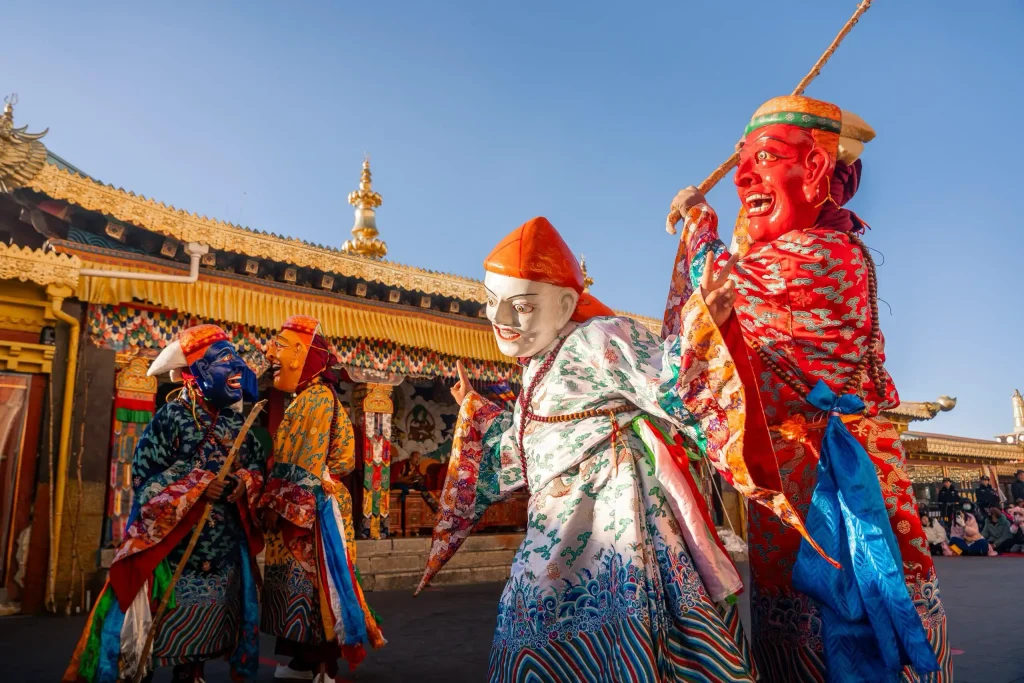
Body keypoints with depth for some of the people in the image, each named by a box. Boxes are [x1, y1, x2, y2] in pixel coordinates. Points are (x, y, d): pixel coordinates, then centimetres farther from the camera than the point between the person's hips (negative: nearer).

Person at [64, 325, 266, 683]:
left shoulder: (237, 421, 6)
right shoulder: (172, 416, -10)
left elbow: (257, 466, 12)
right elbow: (143, 475, -13)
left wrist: (244, 482, -11)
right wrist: (196, 484, -22)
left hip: (224, 544, 5)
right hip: (173, 539, -5)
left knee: (207, 618, 13)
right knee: (157, 620, 1)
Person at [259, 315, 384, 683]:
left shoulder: (315, 398, -15)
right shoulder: (309, 398, 15)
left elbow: (305, 462, -20)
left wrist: (279, 504, -18)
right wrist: (276, 502, 12)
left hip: (309, 509, -9)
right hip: (305, 508, 9)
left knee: (310, 582, -2)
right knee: (302, 582, 14)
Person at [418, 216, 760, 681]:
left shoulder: (597, 338, -7)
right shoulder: (536, 370, 19)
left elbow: (666, 385, -15)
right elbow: (522, 461, 28)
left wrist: (696, 328, -31)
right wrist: (476, 411, 36)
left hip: (613, 518, -9)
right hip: (559, 531, 9)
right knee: (547, 638, 12)